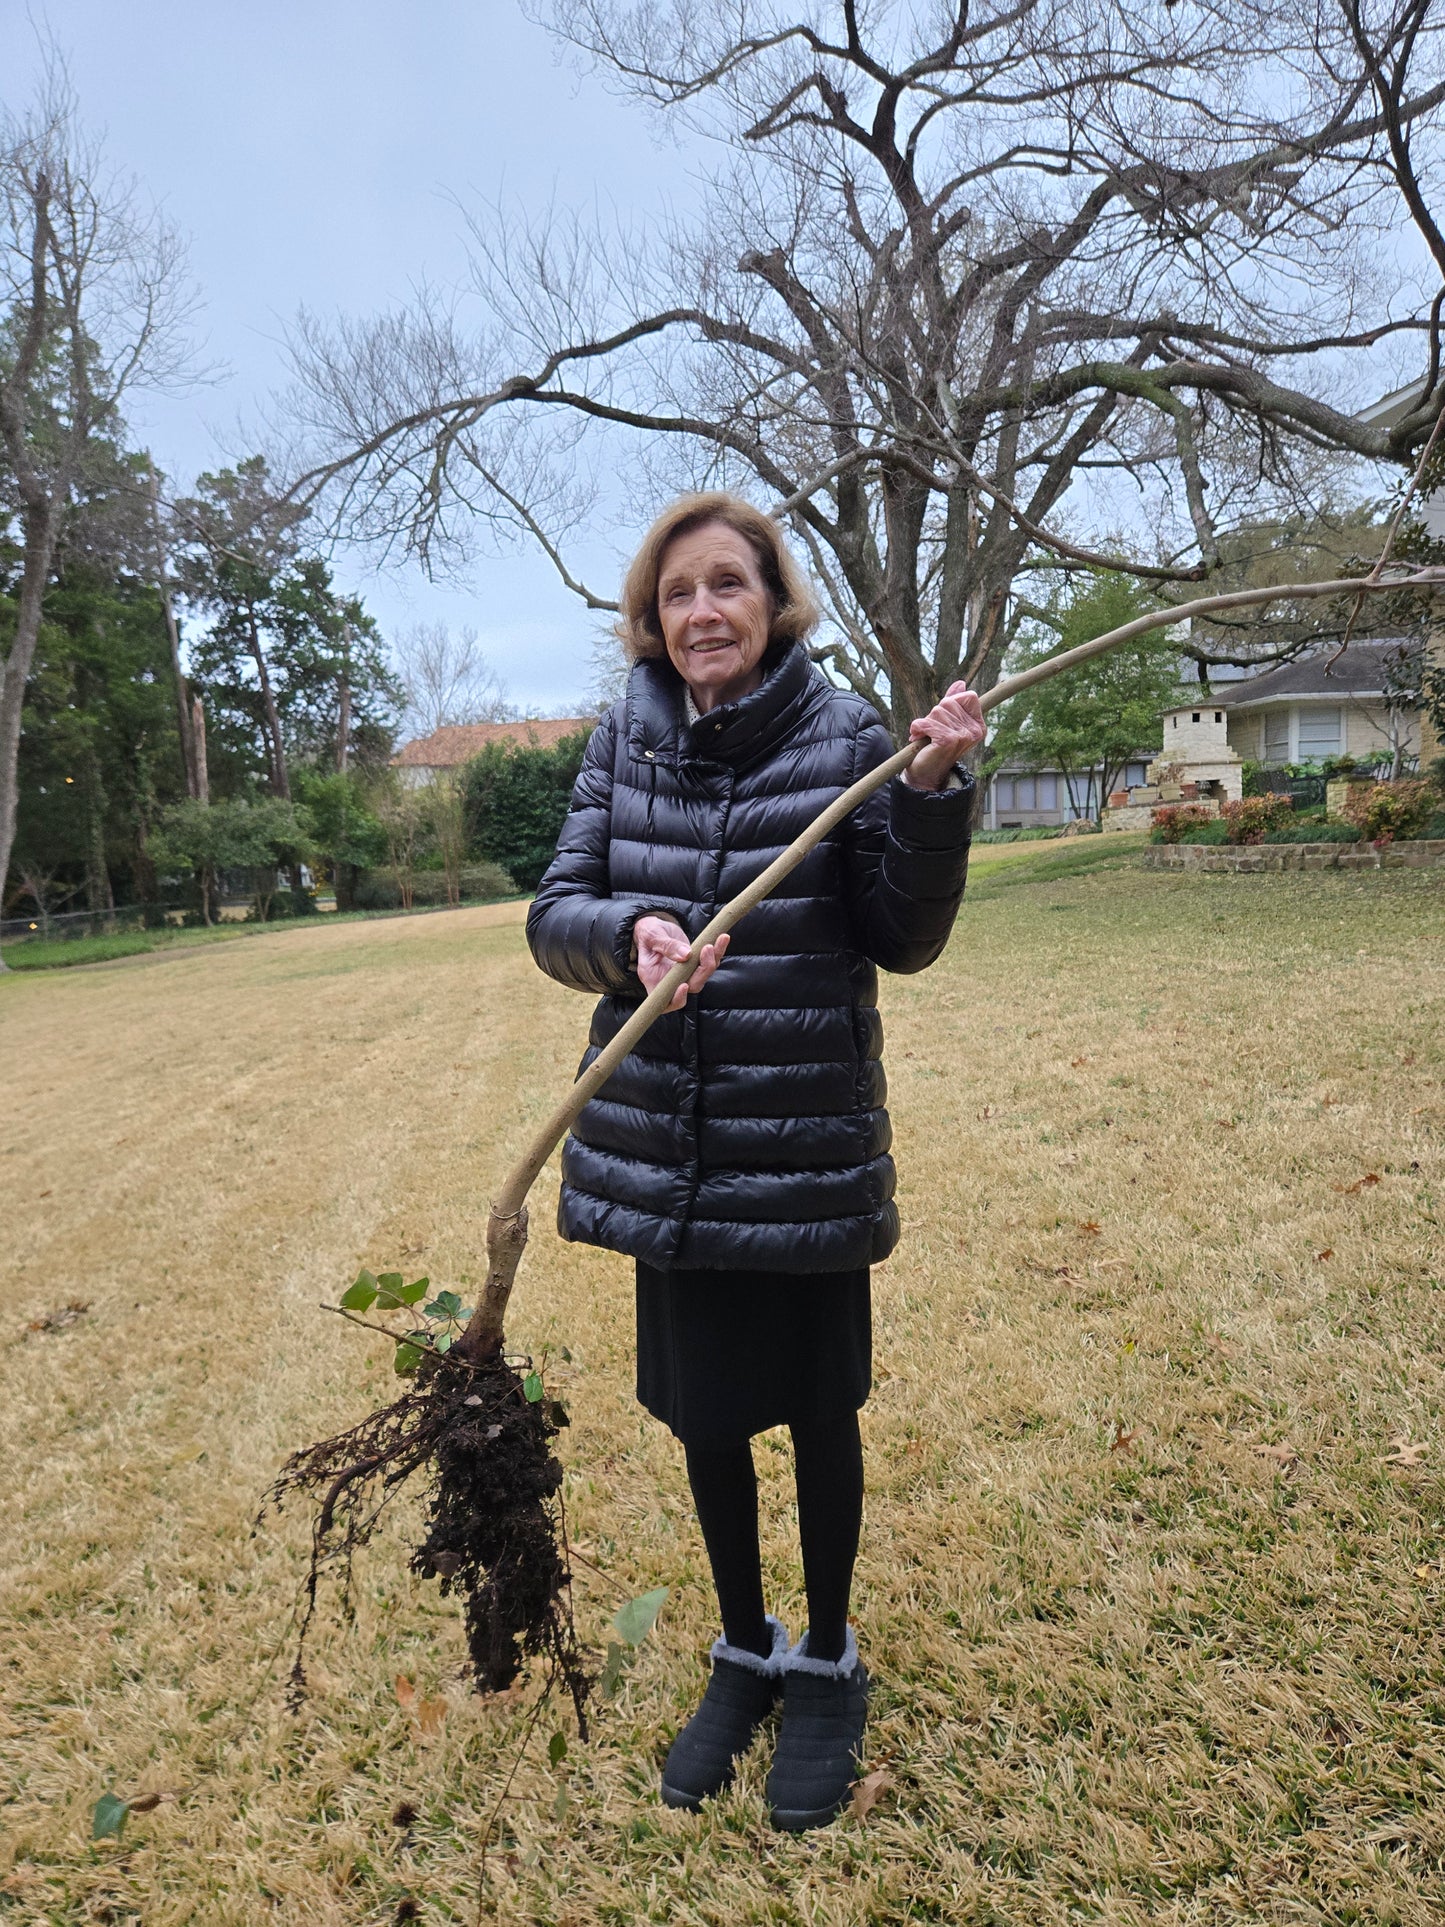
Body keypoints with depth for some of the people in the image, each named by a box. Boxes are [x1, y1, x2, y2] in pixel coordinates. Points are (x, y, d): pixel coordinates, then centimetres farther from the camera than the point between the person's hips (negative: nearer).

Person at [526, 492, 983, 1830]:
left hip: (807, 1146, -3)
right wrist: (628, 932, -24)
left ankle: (828, 1663, 40)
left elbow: (903, 941, -6)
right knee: (700, 1411, 17)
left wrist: (933, 794, -20)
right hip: (666, 1146, 3)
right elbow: (555, 916, -3)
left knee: (815, 1409, 14)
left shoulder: (846, 737, -7)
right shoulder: (625, 740, 1)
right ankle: (743, 1654, 44)